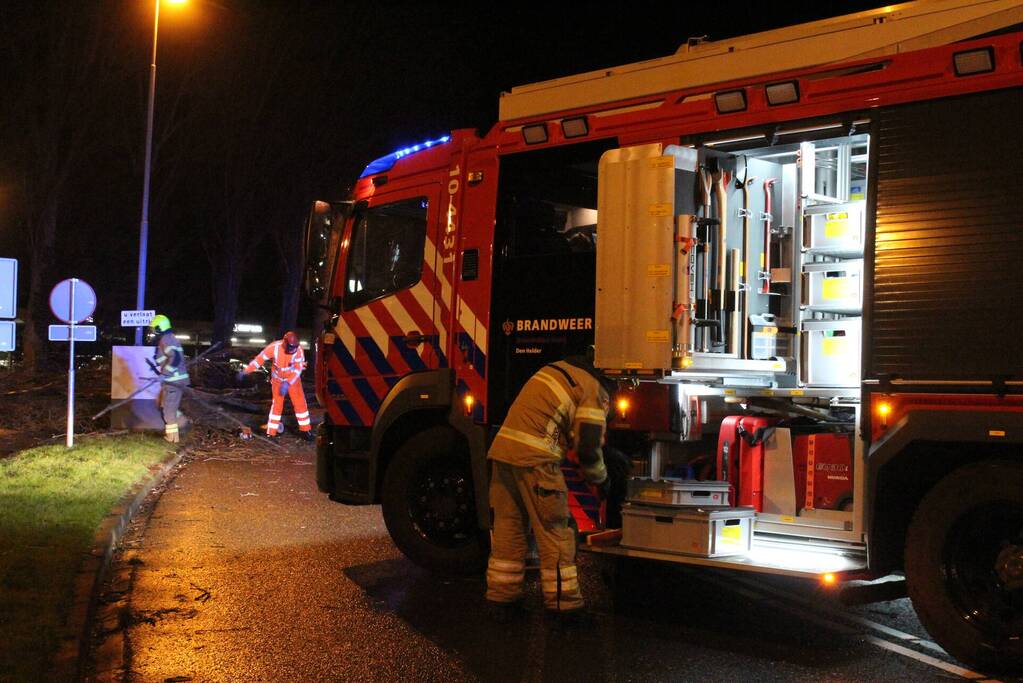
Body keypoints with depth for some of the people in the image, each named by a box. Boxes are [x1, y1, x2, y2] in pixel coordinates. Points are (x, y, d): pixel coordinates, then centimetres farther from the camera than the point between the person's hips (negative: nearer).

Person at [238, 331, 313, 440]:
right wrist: (245, 371, -18)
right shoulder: (274, 347, -27)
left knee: (300, 403, -1)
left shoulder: (298, 349, -25)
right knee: (276, 404, -1)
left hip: (293, 379, 1)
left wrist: (287, 384, -30)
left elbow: (298, 368, -22)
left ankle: (306, 430, 11)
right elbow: (260, 359, -18)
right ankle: (271, 433, 6)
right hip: (277, 380, -1)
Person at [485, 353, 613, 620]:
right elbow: (588, 447, -4)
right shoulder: (595, 392, 0)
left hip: (502, 448, 8)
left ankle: (502, 598, 20)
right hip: (534, 459, -7)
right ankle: (563, 604, 6)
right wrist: (601, 479, 15)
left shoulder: (556, 369, 24)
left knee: (507, 527, 14)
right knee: (554, 532, 2)